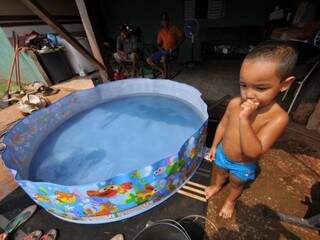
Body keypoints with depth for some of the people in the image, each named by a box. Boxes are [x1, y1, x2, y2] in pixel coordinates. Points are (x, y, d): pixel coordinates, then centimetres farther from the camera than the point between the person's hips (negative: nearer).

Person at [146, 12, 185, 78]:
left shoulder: (174, 28, 2)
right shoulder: (161, 31, 14)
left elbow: (183, 37, -3)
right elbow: (159, 44, 17)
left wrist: (175, 47, -13)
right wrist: (161, 48, -6)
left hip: (172, 51, -6)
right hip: (163, 50, 6)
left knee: (163, 58, -40)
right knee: (149, 60, -8)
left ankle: (166, 75, -21)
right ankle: (163, 71, -3)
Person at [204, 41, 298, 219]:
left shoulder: (278, 117, -32)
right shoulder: (235, 103, -20)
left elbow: (253, 151, -37)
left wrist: (244, 119, -46)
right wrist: (214, 146, 6)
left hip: (242, 165, -3)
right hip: (223, 154, 3)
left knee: (236, 184, 27)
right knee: (221, 172, 33)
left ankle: (231, 201, 59)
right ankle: (217, 186, 65)